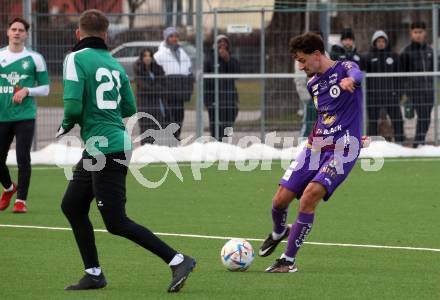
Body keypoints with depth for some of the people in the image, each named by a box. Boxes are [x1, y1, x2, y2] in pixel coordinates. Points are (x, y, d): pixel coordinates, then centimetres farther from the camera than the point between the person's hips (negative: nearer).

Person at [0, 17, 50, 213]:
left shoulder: (35, 59, 3)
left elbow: (45, 88, 7)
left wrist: (27, 91, -9)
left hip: (25, 116, -2)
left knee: (23, 159, -9)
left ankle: (21, 200, 1)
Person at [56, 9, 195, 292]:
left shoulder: (76, 59, -11)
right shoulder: (113, 63, 11)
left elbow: (73, 106, -20)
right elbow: (129, 108, 13)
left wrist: (66, 126, 0)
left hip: (106, 149, -8)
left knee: (116, 223, -6)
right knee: (71, 206, 18)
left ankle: (177, 260, -7)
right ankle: (94, 274, 20)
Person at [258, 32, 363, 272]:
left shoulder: (343, 68, -7)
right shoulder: (312, 83, 14)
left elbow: (356, 74, -34)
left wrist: (349, 79, -56)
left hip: (341, 149, -7)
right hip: (315, 146, 7)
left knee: (309, 196, -23)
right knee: (280, 199, 2)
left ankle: (289, 259, -11)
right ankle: (278, 232, 39)